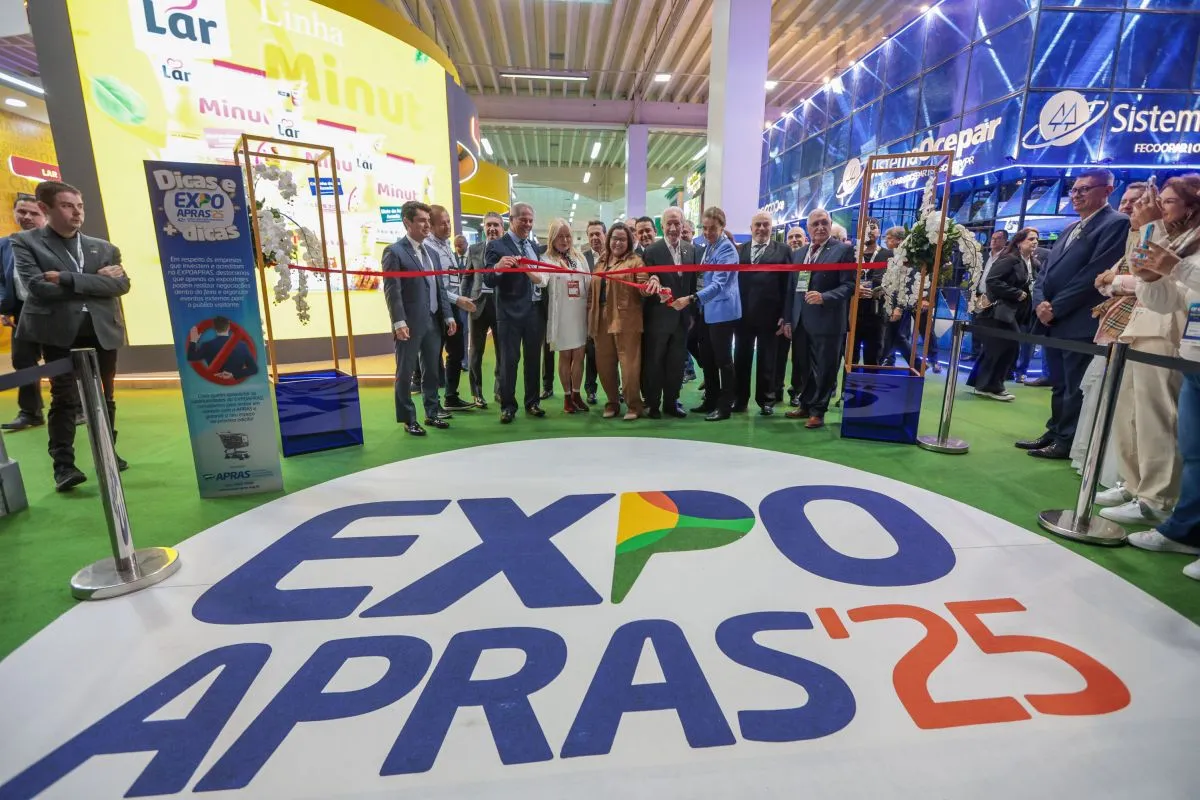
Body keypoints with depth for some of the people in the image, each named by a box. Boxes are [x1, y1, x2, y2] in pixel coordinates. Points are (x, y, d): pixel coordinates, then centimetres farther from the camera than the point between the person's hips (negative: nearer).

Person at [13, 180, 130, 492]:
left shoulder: (104, 248, 12)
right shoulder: (25, 242, 4)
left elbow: (122, 284, -3)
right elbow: (37, 286, -10)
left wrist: (67, 279, -12)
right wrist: (95, 281, -10)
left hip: (102, 330, 3)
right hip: (59, 332, -3)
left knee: (104, 398, 10)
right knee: (65, 400, -5)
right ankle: (63, 465, -1)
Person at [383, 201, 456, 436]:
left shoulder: (430, 252, 16)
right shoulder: (394, 251, -5)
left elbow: (440, 287, 16)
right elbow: (392, 290, -12)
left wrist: (448, 315, 8)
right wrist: (399, 322, -21)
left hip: (433, 322, 7)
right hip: (410, 324, -7)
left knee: (432, 370, 13)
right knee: (405, 373, 4)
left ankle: (432, 413, 26)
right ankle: (408, 419, 13)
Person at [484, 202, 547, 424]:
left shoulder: (534, 246, 14)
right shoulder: (496, 246, -5)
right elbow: (489, 280, -13)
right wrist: (498, 266, -33)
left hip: (535, 310, 6)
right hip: (510, 312, -5)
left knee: (533, 358, 12)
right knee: (509, 360, 0)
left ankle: (532, 402, 23)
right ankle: (507, 406, 10)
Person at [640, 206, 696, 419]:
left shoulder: (691, 249, 5)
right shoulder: (652, 251, -10)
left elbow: (693, 283, 10)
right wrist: (659, 293, -30)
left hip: (682, 317, 5)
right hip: (658, 317, -4)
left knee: (677, 363, 12)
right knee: (654, 362, 7)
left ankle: (671, 402, 25)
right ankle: (652, 403, 20)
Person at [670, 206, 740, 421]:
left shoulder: (727, 248, -15)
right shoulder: (707, 246, 10)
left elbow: (718, 283, -26)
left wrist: (691, 299, -36)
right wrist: (696, 303, 14)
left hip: (722, 311, -8)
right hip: (708, 311, 8)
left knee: (723, 359, -1)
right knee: (707, 358, 14)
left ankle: (725, 405, 9)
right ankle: (711, 399, 25)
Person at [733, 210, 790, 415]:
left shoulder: (783, 251, 3)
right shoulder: (739, 250, 10)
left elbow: (787, 285, -3)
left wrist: (784, 315, -9)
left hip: (769, 315, -2)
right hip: (742, 314, 2)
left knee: (767, 359, 7)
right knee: (741, 358, 8)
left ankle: (766, 400, 18)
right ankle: (740, 398, 19)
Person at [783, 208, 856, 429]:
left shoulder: (843, 250, -3)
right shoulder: (799, 253, 15)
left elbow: (849, 285, -10)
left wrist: (824, 297, -24)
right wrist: (788, 319, 9)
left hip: (826, 322, -5)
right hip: (801, 321, 5)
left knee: (824, 369, 2)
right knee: (805, 367, 14)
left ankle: (818, 411, 12)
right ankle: (805, 405, 26)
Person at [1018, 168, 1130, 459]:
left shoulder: (1116, 223, -6)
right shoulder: (1070, 229, 20)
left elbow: (1094, 274, -15)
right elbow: (1046, 271, 15)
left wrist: (1055, 308, -15)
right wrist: (1040, 302, -3)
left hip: (1080, 323, -8)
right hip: (1053, 321, 8)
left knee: (1075, 387, 0)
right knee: (1059, 385, 15)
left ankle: (1066, 442, 8)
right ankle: (1054, 433, 23)